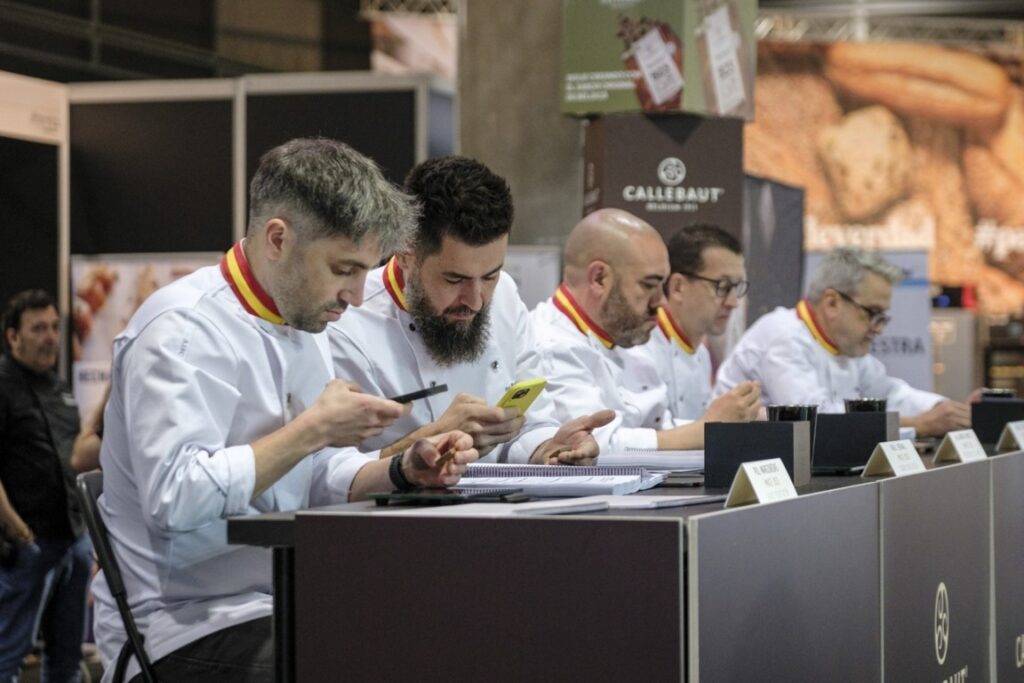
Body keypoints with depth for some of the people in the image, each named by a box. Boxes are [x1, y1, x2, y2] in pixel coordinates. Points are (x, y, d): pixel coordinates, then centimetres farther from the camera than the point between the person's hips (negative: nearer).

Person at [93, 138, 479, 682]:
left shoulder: (303, 325, 13)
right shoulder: (182, 330, -16)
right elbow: (174, 497, -27)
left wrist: (403, 472, -3)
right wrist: (314, 429, -20)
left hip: (284, 610, 9)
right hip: (187, 630, -9)